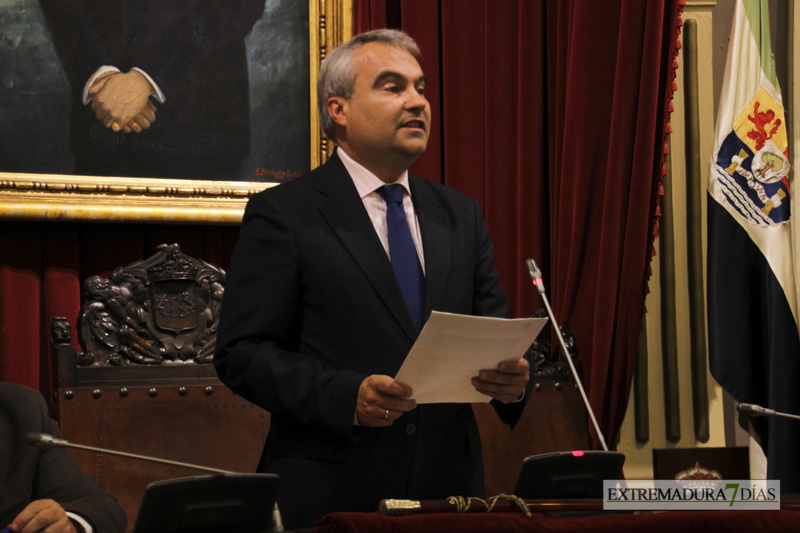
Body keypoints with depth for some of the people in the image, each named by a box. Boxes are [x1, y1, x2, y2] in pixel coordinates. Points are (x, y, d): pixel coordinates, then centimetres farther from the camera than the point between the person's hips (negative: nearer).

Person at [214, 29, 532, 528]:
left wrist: (512, 377, -10)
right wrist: (346, 396, -22)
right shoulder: (282, 214, -3)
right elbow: (242, 352, -8)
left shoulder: (461, 215, 14)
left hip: (448, 488, 5)